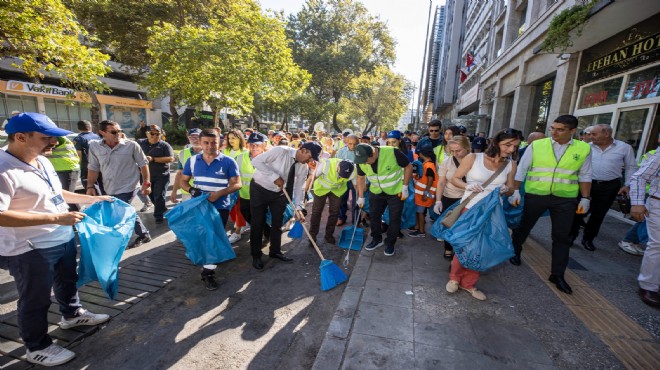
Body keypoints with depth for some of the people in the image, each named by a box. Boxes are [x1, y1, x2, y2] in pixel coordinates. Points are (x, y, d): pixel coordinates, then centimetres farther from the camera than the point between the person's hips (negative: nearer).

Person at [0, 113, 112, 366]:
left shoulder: (43, 161, 3)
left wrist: (91, 199, 11)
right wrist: (55, 218, -32)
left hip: (63, 238, 8)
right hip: (30, 251, -8)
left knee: (68, 281, 27)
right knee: (36, 301, 10)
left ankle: (72, 314, 51)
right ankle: (37, 347, 30)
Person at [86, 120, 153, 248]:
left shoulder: (131, 145, -10)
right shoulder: (94, 146, 0)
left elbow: (143, 164, -5)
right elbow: (93, 168, 8)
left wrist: (146, 183, -8)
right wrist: (90, 186, 3)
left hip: (127, 188, -5)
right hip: (109, 189, 5)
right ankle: (143, 234, 31)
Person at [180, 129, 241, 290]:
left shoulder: (228, 161, -7)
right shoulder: (192, 160, 3)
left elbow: (237, 184, -8)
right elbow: (183, 181, 11)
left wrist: (220, 193, -23)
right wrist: (191, 189, -12)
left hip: (220, 207, -3)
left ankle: (208, 272, 12)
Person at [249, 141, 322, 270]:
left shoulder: (304, 167, -9)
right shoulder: (280, 151, -27)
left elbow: (299, 187, -5)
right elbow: (256, 161, -27)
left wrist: (299, 208, -15)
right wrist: (275, 177, -31)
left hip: (279, 193, 5)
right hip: (260, 188, -5)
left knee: (277, 223, 12)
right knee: (258, 223, 2)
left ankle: (275, 251, 32)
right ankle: (256, 255, 19)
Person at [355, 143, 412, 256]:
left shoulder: (392, 153, -31)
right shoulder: (361, 161, -17)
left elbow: (408, 166, -16)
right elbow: (361, 177, 1)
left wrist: (405, 188, -16)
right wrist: (361, 197, 2)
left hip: (396, 191, -3)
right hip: (376, 192, 4)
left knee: (395, 218, 4)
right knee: (374, 215, 9)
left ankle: (390, 243, 24)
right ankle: (377, 239, 31)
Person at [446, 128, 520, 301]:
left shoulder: (511, 165, 2)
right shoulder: (473, 158, -9)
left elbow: (510, 189, 11)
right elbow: (455, 179, -3)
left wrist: (506, 190, -12)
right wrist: (468, 186, -22)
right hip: (469, 208, -4)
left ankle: (468, 283, 28)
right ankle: (455, 278, 28)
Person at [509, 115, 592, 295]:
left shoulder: (583, 149, 1)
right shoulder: (536, 145, -4)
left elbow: (584, 176, 8)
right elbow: (521, 170, -2)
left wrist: (586, 198, 4)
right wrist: (515, 191, -5)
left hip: (565, 199, 2)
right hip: (535, 195, -1)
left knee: (562, 237, 7)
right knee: (523, 227, 13)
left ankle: (557, 274, 20)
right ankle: (514, 252, 38)